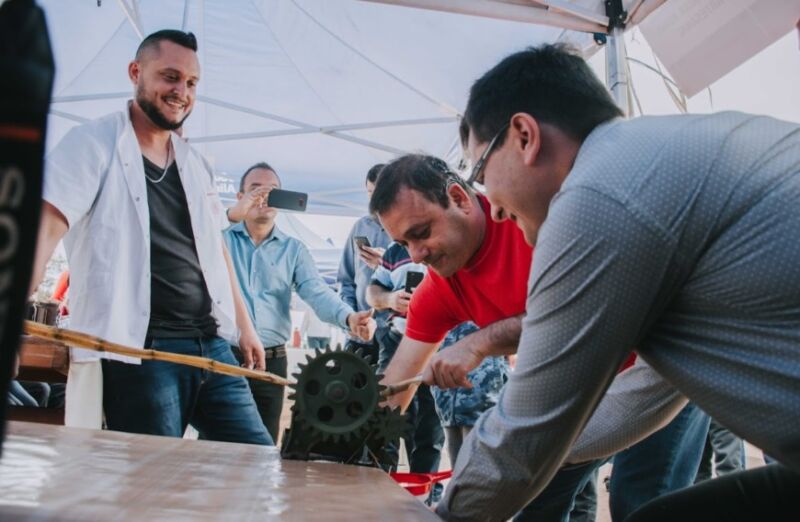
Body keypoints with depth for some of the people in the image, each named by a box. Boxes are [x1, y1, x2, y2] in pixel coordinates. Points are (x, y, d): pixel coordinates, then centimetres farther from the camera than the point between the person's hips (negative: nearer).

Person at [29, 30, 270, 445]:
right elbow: (45, 226, -15)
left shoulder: (196, 165, 17)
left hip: (212, 345, 6)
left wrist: (244, 327, 22)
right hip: (138, 352, -6)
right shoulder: (94, 143, -2)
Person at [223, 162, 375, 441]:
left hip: (271, 361, 2)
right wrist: (234, 213, -22)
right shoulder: (222, 236, 7)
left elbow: (317, 292, -5)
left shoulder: (293, 249, 9)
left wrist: (348, 317, -25)